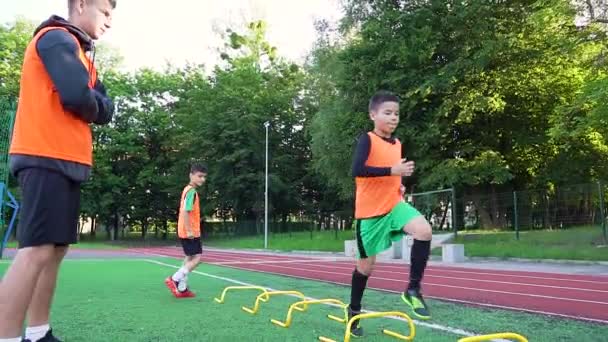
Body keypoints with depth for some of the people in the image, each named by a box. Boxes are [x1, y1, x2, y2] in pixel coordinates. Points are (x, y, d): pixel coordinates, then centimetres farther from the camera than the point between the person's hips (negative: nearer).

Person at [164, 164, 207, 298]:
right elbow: (185, 211, -25)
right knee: (197, 258, -6)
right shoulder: (191, 191, -16)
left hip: (186, 231, 10)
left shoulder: (188, 190, 15)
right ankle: (174, 279, -7)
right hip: (190, 232, -10)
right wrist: (189, 230, -25)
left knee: (190, 258, 13)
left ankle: (181, 289, 15)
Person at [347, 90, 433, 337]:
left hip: (394, 204, 5)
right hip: (369, 210, -5)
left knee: (424, 231, -23)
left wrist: (399, 185, 7)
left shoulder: (397, 143, 10)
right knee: (366, 263, 6)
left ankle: (413, 290, -8)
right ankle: (354, 310, 30)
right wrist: (392, 171, -29)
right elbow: (357, 170, -28)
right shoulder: (367, 139, -12)